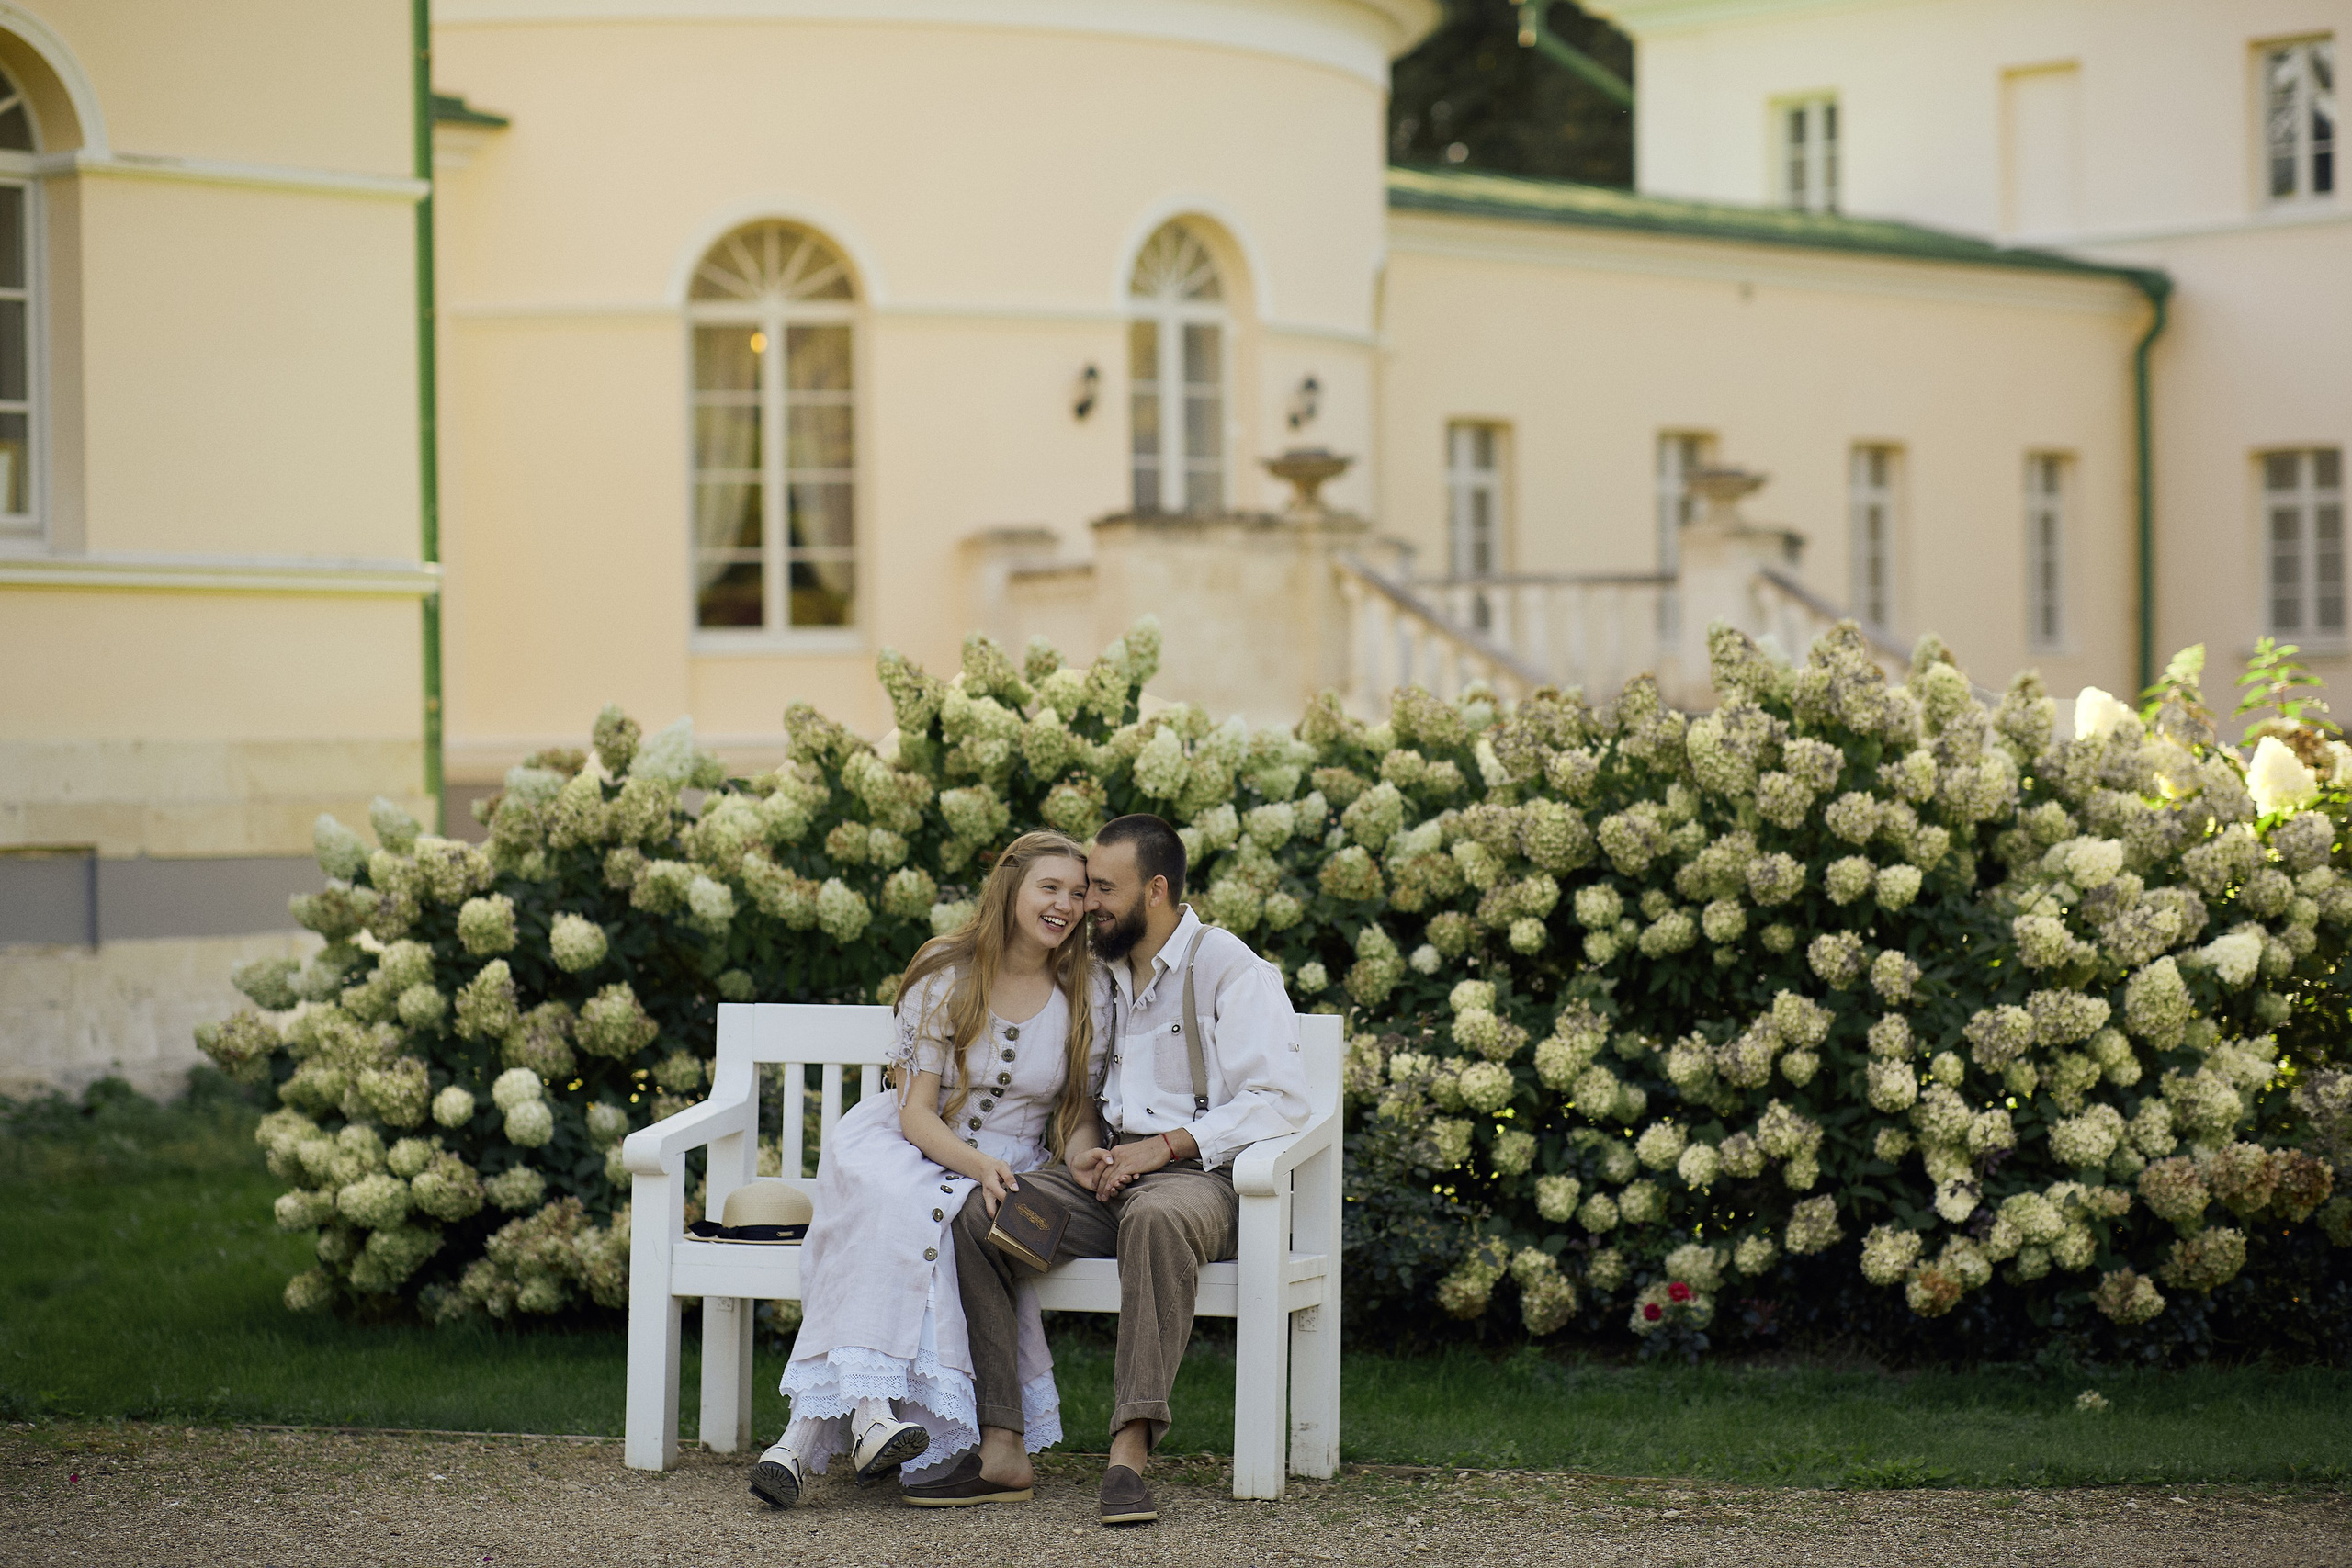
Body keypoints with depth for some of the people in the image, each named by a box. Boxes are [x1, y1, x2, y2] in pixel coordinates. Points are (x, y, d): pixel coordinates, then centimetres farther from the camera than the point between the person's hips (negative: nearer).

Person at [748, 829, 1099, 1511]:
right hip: (902, 1147, -1)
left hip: (1004, 1169, 1)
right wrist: (978, 1166, -28)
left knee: (965, 1222, -34)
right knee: (897, 1207, -38)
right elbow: (917, 1113, -9)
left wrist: (1087, 1163, -15)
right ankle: (870, 1404, -48)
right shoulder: (945, 980, -5)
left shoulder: (1081, 996, 3)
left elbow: (1076, 1115, 9)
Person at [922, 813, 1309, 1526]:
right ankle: (1001, 1448, -25)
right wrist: (1077, 1147, 2)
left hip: (1194, 1173, -6)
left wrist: (1166, 1146, -17)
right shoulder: (1098, 974, 19)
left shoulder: (1227, 968, -3)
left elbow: (1278, 1100, -10)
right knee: (975, 1216, -20)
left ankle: (1129, 1454, -45)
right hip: (1106, 1171, 7)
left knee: (1157, 1218, -42)